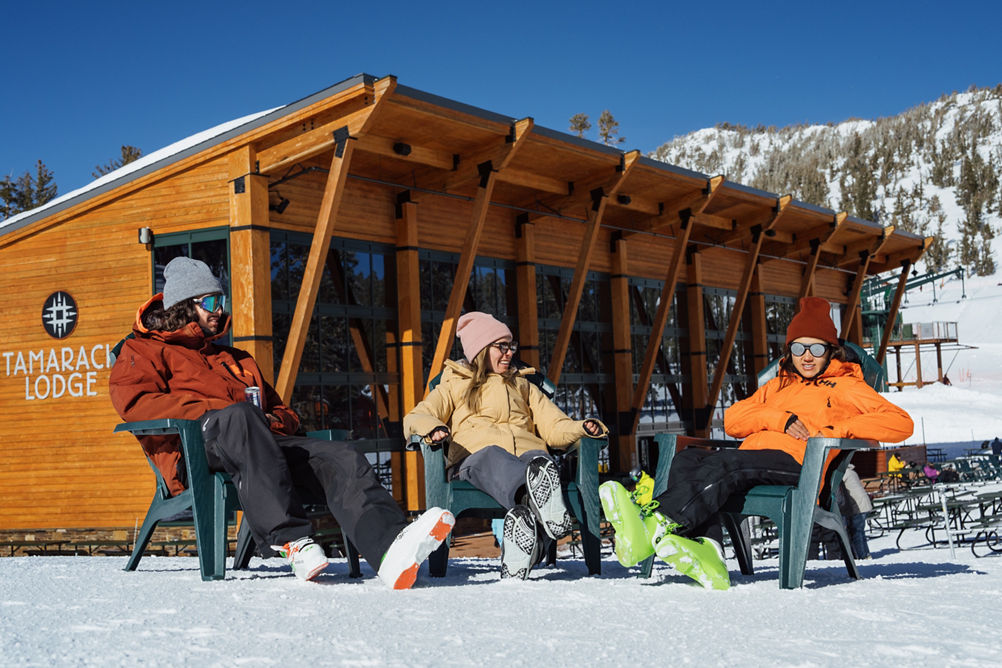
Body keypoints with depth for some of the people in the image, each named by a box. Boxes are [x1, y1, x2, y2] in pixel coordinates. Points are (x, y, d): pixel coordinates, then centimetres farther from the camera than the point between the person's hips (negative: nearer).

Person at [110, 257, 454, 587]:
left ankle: (391, 550, -51)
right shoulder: (143, 352, 20)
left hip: (259, 445, 6)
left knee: (342, 460, -23)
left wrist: (274, 421, 9)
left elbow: (283, 411, 37)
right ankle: (291, 540, -52)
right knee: (240, 415, -41)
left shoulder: (236, 359, 39)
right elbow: (133, 400, -3)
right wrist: (216, 411, -10)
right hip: (194, 453, -6)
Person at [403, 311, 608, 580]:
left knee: (540, 464, -38)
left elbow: (554, 427, 25)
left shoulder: (523, 386, 37)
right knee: (495, 457, -42)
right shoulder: (454, 386, 28)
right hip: (476, 457, -2)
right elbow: (416, 417, 13)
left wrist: (583, 428, 1)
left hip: (527, 452, 2)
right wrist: (432, 428, -13)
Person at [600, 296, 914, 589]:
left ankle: (653, 526, -52)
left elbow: (900, 423, 6)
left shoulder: (846, 386, 20)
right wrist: (779, 418, 1)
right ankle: (698, 545, -44)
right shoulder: (777, 386, 35)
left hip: (797, 463, -6)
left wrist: (836, 430, -6)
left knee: (723, 464, -34)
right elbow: (732, 420, 21)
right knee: (688, 459, -23)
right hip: (750, 457, 6)